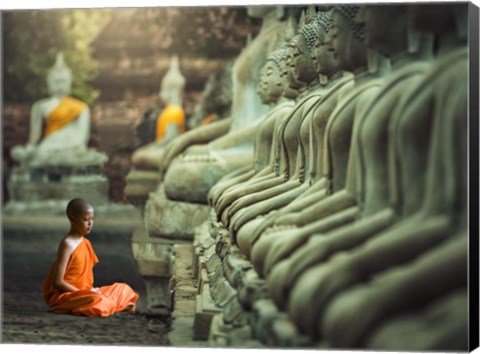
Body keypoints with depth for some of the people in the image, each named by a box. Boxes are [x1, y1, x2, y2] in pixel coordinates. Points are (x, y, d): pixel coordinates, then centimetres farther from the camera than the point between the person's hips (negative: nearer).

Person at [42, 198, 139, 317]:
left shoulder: (86, 243, 9)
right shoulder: (67, 244, -16)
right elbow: (57, 282, -20)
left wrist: (92, 291, -5)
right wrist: (83, 293, -20)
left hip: (82, 293, 9)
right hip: (62, 295, -9)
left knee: (122, 288, 14)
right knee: (95, 300, -36)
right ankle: (118, 306, -10)